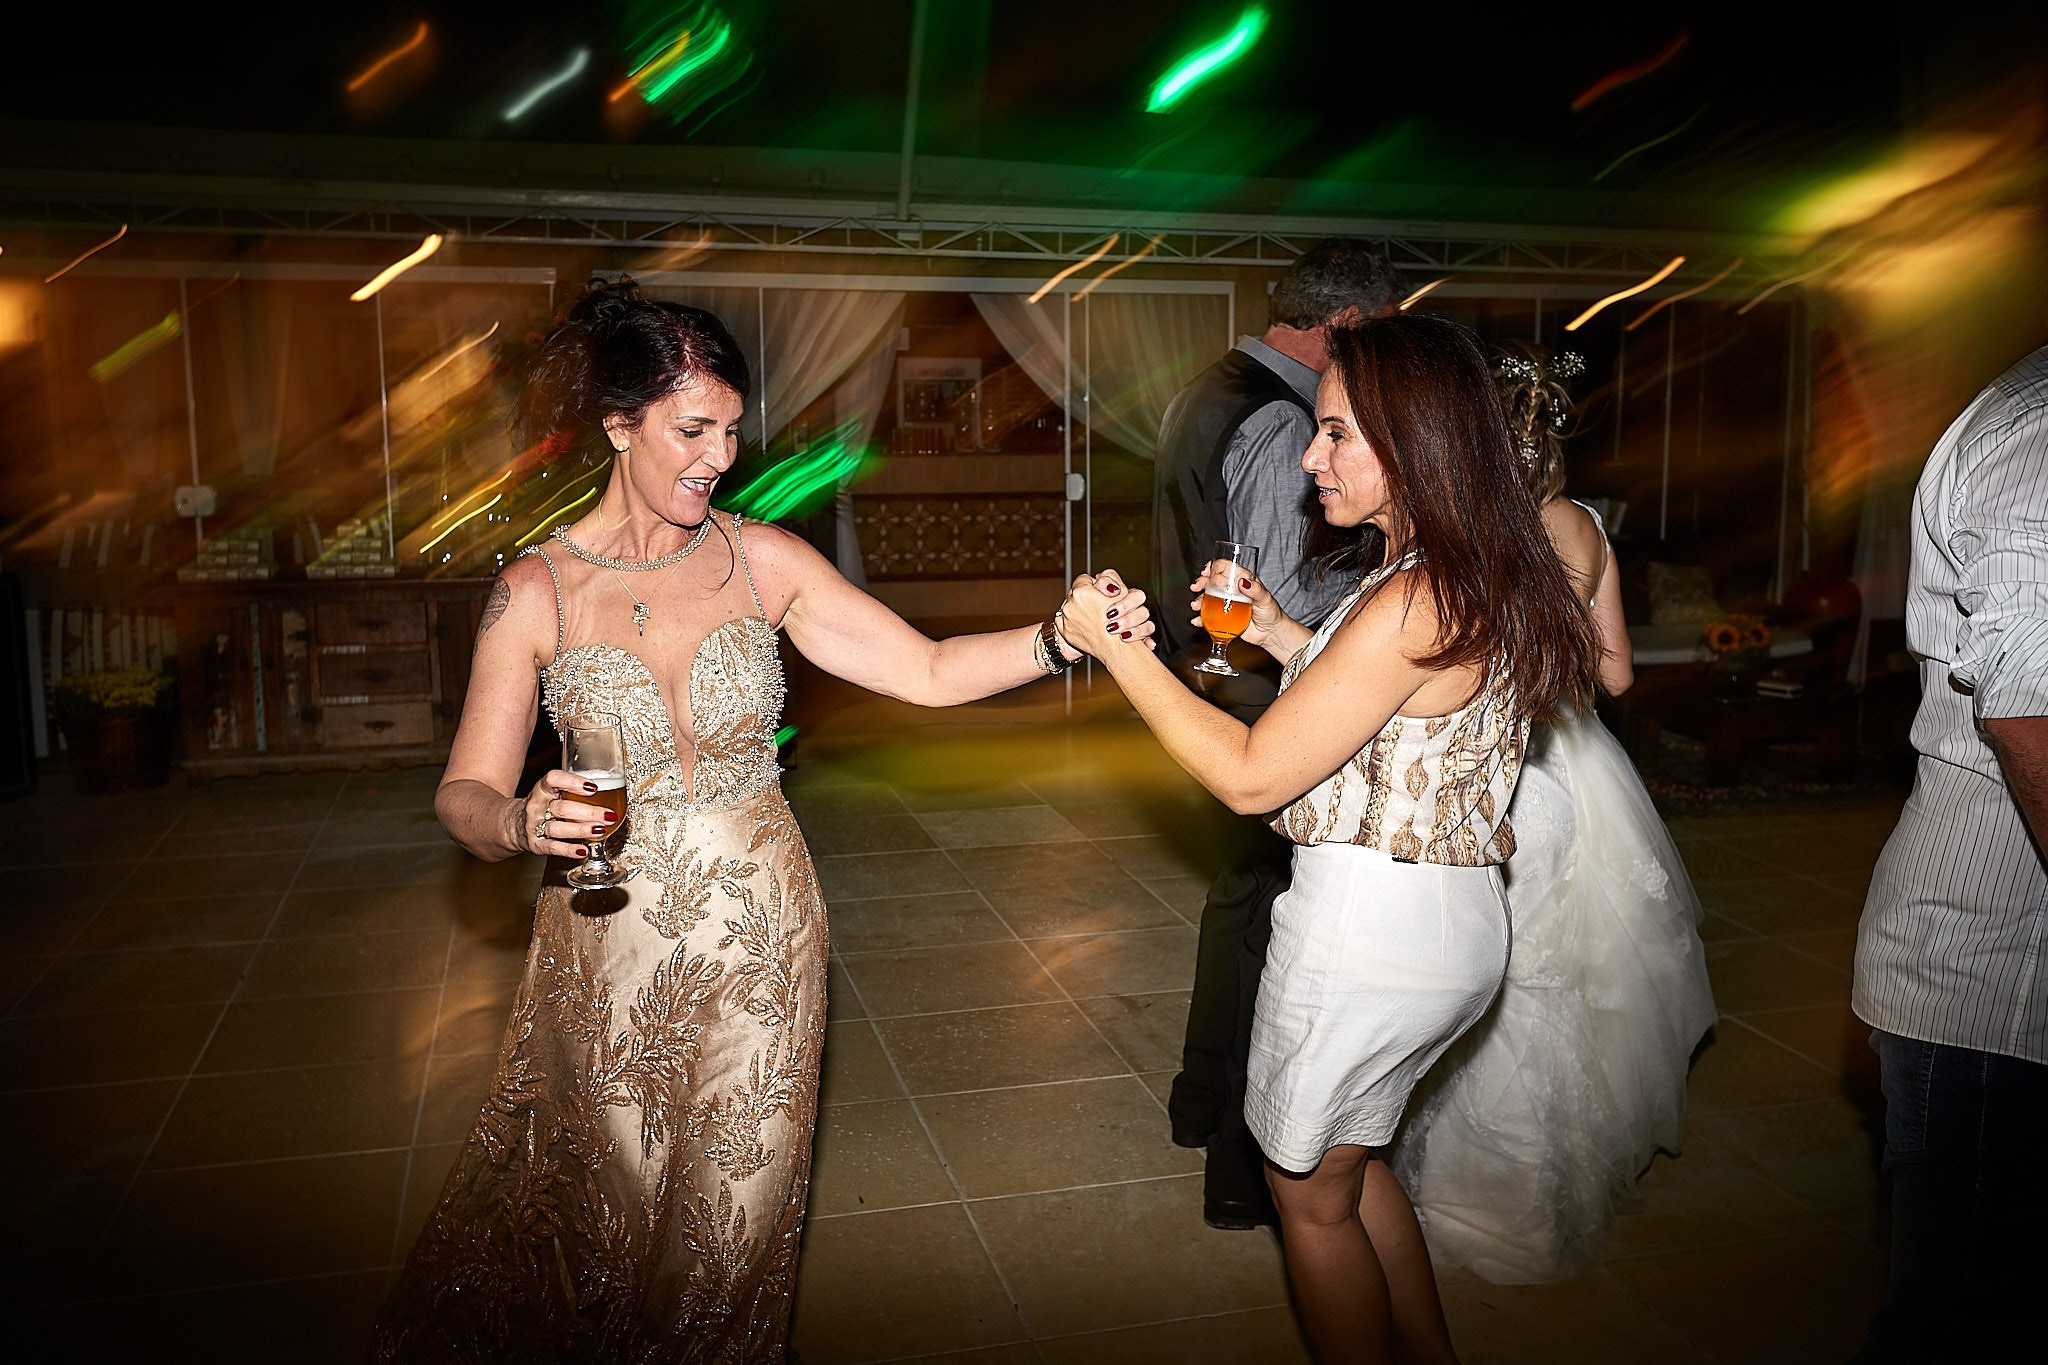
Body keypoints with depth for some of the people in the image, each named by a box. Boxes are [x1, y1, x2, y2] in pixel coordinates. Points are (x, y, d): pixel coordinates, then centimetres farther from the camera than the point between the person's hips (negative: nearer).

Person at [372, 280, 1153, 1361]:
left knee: (733, 1221, 15)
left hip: (759, 941, 1)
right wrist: (522, 823, -28)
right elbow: (465, 795, -6)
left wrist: (1062, 637, -18)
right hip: (611, 949, -1)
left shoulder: (764, 562, -3)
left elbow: (930, 673, -3)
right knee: (611, 1225, 15)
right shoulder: (536, 592, -8)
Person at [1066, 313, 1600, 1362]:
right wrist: (1282, 635, 10)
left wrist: (1115, 647, -15)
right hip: (1454, 917, 9)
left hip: (1368, 922, -9)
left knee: (1310, 1193, 13)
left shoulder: (1411, 602, -25)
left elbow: (1252, 775, -22)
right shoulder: (1484, 581, 5)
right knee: (1348, 1155, 28)